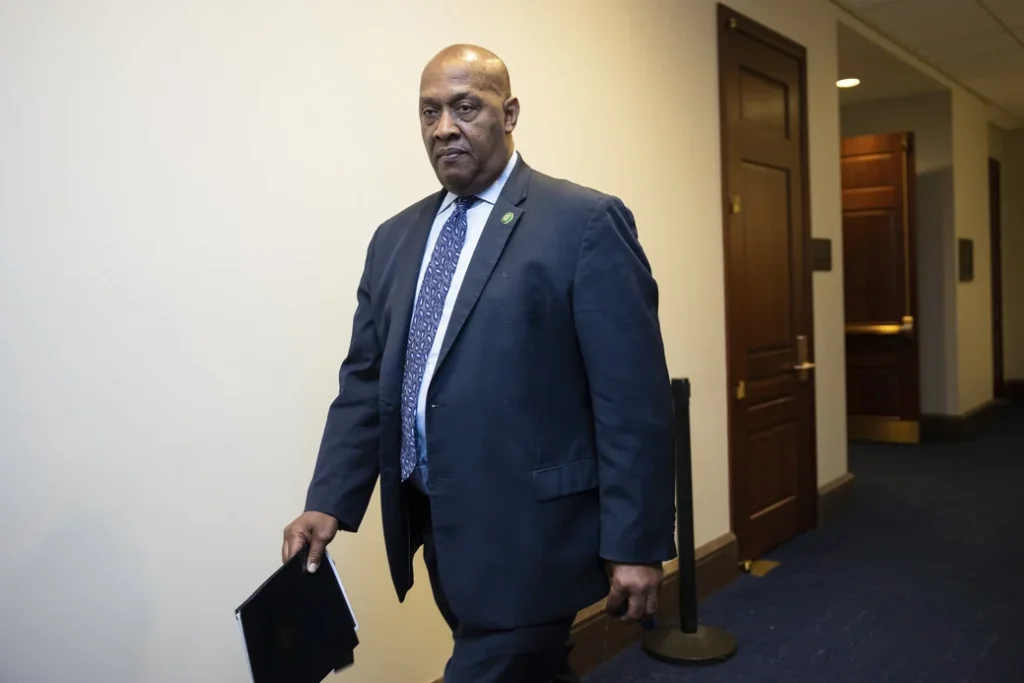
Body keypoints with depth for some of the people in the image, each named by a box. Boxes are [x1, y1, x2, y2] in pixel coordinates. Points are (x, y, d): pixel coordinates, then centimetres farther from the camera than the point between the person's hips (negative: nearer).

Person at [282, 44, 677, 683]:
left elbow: (634, 399, -12)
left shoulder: (587, 222, -9)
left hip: (529, 531, -5)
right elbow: (365, 382, 10)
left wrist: (635, 543, -13)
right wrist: (330, 503, 0)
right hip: (439, 528, 6)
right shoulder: (396, 238, 10)